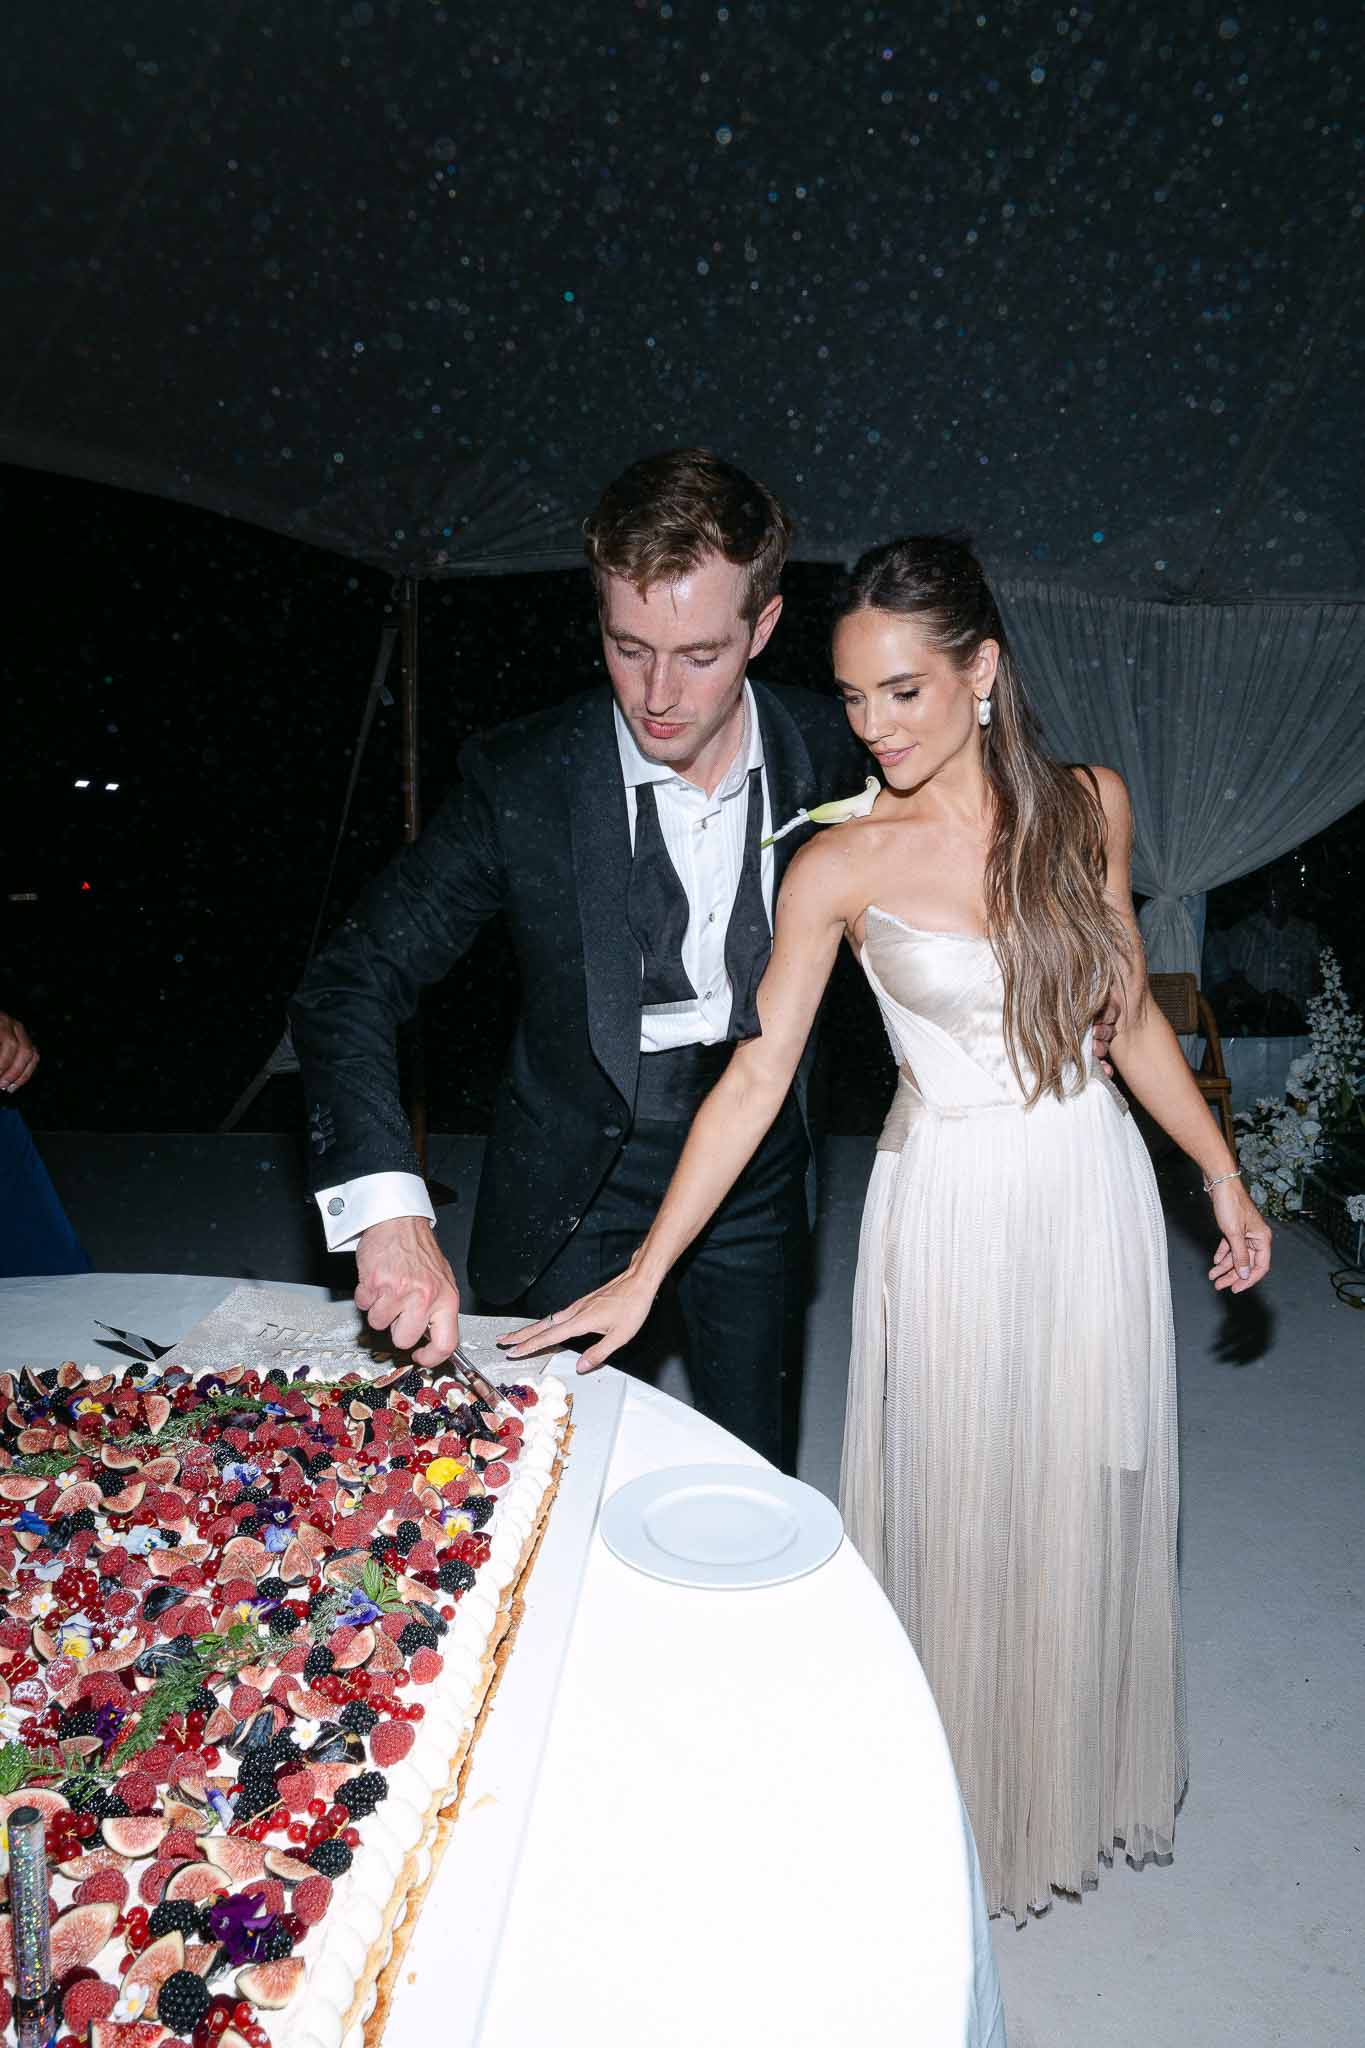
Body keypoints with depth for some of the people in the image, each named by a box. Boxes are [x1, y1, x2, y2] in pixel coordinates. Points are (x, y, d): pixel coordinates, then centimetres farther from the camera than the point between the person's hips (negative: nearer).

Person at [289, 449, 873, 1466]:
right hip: (574, 1185, -2)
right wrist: (389, 1204, -35)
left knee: (756, 1478, 19)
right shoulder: (521, 781, -20)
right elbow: (349, 985, -21)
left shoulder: (832, 750, -12)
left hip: (756, 1174, 2)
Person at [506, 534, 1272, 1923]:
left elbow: (1127, 1009, 8)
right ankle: (960, 1803, 41)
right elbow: (756, 1074, -12)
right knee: (952, 1510, 12)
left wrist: (1221, 1174, 10)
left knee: (1085, 1505, 19)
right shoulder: (841, 865, -11)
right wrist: (641, 1274, -15)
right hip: (949, 1212, -3)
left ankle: (1087, 1779, 48)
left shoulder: (1086, 804, -2)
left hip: (1094, 1195, 3)